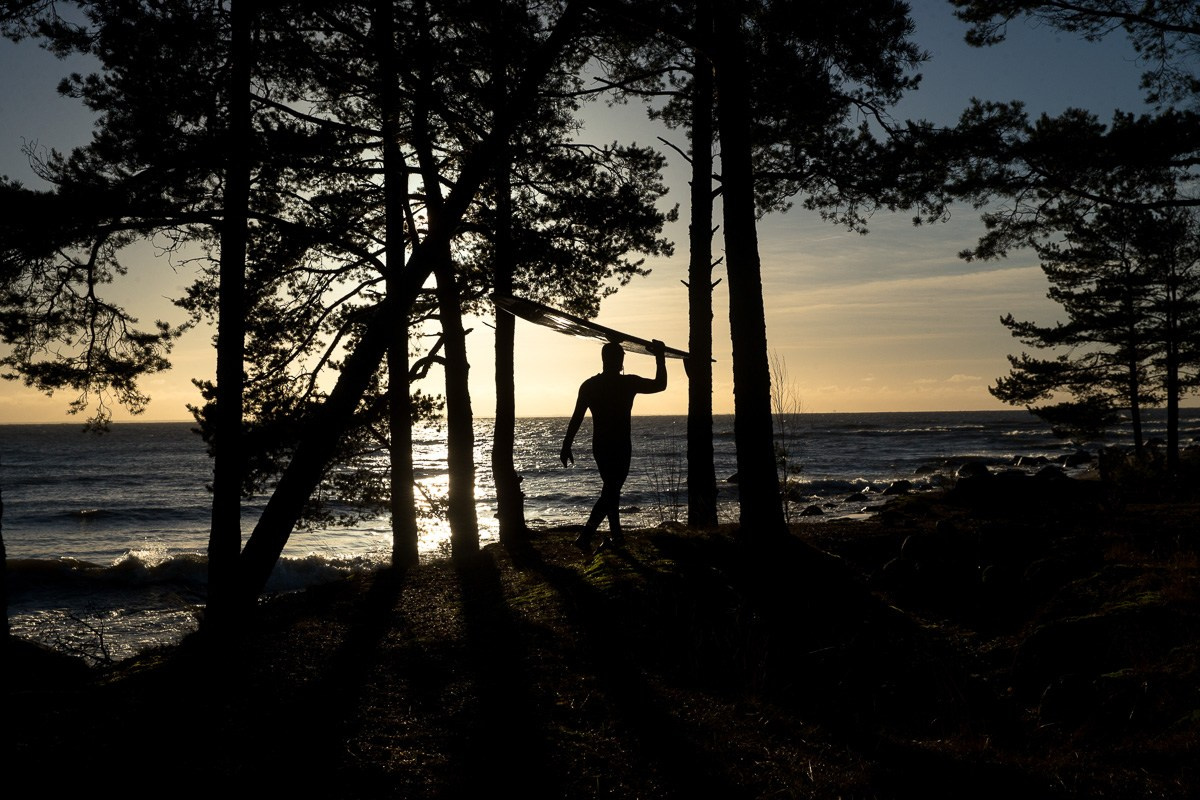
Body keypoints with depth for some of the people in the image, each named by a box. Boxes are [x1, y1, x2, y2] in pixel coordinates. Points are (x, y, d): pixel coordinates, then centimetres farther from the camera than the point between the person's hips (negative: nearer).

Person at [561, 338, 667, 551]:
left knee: (610, 489, 20)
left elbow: (576, 418, -1)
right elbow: (660, 384, 3)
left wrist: (567, 446, 2)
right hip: (620, 447, -5)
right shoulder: (629, 383, -9)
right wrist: (660, 358, 12)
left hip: (599, 446, 5)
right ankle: (586, 536, -16)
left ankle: (616, 534, 26)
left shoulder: (589, 385, 2)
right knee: (611, 492, -3)